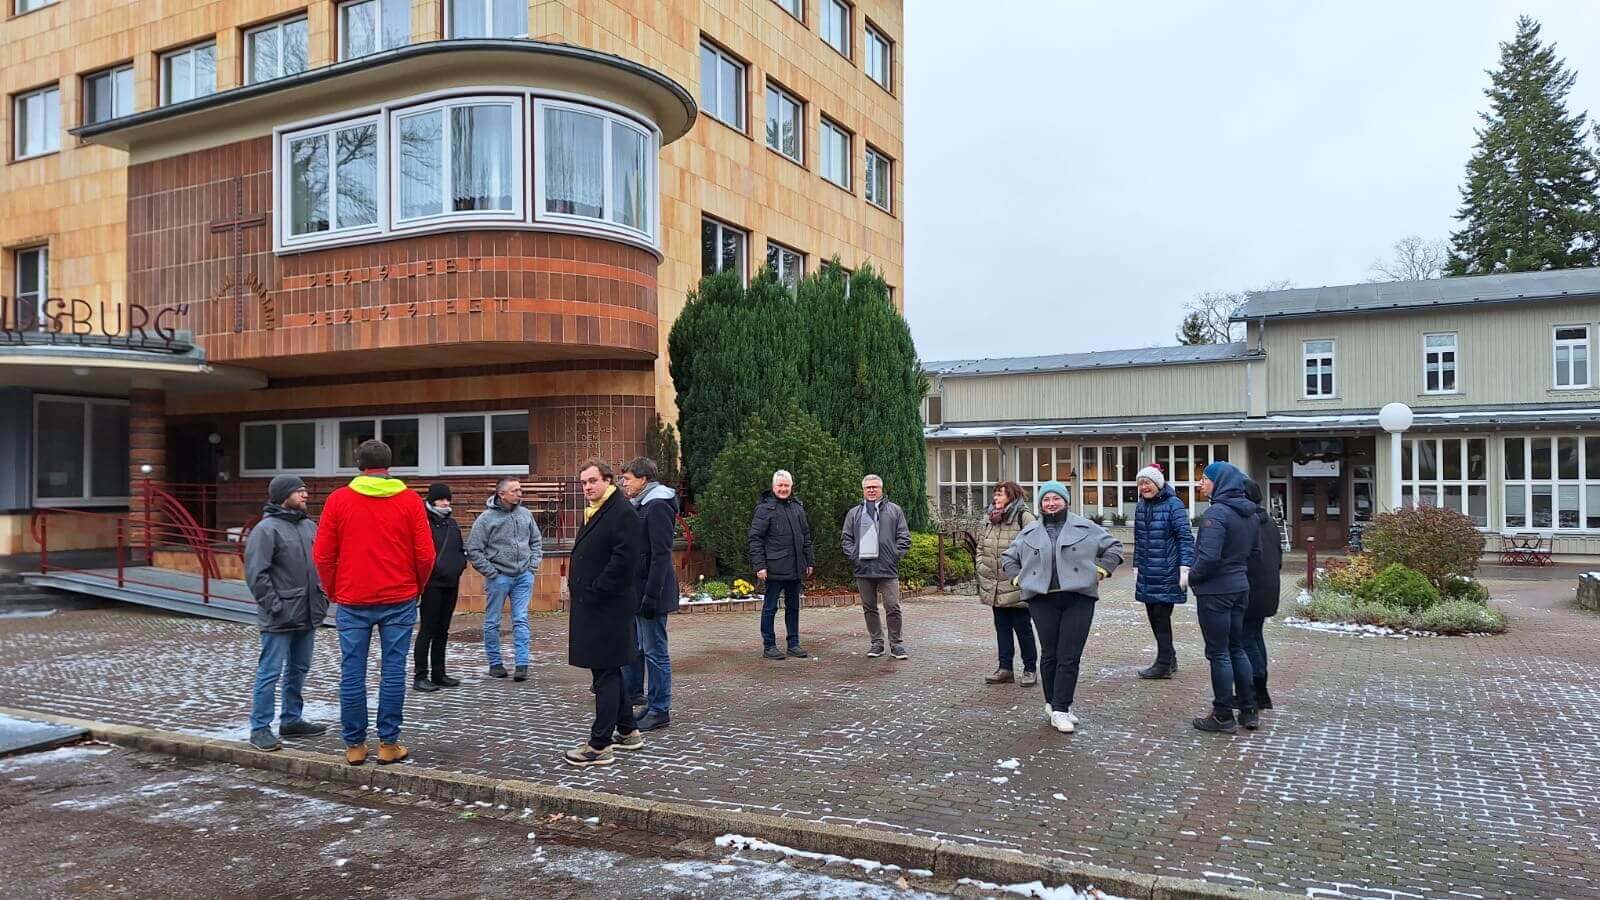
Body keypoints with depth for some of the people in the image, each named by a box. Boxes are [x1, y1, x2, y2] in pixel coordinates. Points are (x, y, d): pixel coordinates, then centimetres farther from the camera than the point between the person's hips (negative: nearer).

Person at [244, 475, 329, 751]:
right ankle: (260, 728, 5)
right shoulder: (266, 529, -11)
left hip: (307, 615, 8)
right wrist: (274, 605, -18)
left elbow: (321, 563, 20)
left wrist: (322, 595, 9)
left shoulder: (309, 526, 13)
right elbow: (256, 573, -16)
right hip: (279, 619, -8)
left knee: (299, 670, 16)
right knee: (270, 673, -3)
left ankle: (292, 720, 28)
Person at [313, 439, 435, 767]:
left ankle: (354, 745, 14)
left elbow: (322, 555, 0)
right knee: (393, 671, 5)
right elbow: (425, 555, -3)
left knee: (352, 674, 7)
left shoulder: (338, 499, 0)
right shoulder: (409, 500, -2)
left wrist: (333, 592, 15)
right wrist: (417, 588, 13)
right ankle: (388, 744, 8)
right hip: (399, 600, 0)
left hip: (352, 602, 1)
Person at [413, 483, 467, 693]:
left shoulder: (452, 523, 15)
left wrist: (459, 566, 5)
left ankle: (438, 674, 19)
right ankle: (420, 676, 1)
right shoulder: (424, 522, -9)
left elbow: (461, 550, 22)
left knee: (442, 630, 12)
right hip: (432, 584, -7)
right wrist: (436, 568, -18)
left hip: (451, 583, 8)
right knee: (427, 629, -5)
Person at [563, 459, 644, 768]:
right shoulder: (594, 512, 17)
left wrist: (595, 591, -19)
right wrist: (580, 590, 13)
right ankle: (628, 731, 29)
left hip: (608, 609, -10)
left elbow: (624, 560, -23)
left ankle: (600, 746, 1)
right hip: (592, 606, 10)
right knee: (608, 672, 17)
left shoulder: (622, 512, -14)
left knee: (605, 675, -4)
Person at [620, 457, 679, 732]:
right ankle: (632, 695, 32)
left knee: (655, 652, -1)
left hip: (651, 590, -10)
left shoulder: (658, 506, -15)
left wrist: (651, 596, -22)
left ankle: (659, 711, 8)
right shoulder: (640, 505, 15)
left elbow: (661, 555, -20)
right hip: (636, 590, 10)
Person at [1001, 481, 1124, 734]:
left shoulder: (1085, 528, 6)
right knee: (1049, 654, 5)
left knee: (1070, 657, -4)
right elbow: (1008, 558, 23)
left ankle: (1060, 709, 0)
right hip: (1042, 600, 1)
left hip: (1078, 599, -1)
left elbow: (1113, 546, 14)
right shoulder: (1029, 533, 12)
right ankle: (1054, 704, 19)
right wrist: (1018, 578, 10)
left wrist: (1102, 570, 5)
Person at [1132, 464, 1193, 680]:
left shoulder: (1173, 505, -9)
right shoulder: (1141, 506, 11)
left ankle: (1164, 664, 4)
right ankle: (1169, 658, 23)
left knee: (1161, 615, -5)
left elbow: (1186, 538, -12)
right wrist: (1136, 566, 18)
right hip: (1147, 573, 7)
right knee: (1153, 615, 10)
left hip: (1167, 572, -7)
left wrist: (1185, 568, -19)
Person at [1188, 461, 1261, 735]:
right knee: (1237, 649, 17)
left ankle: (1223, 717, 8)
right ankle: (1249, 712, 23)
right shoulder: (1249, 514, 8)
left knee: (1218, 653, 1)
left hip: (1215, 591, -8)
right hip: (1241, 588, 8)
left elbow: (1209, 557, -26)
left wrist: (1193, 578, -10)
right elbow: (1255, 552, 16)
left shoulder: (1216, 512, -19)